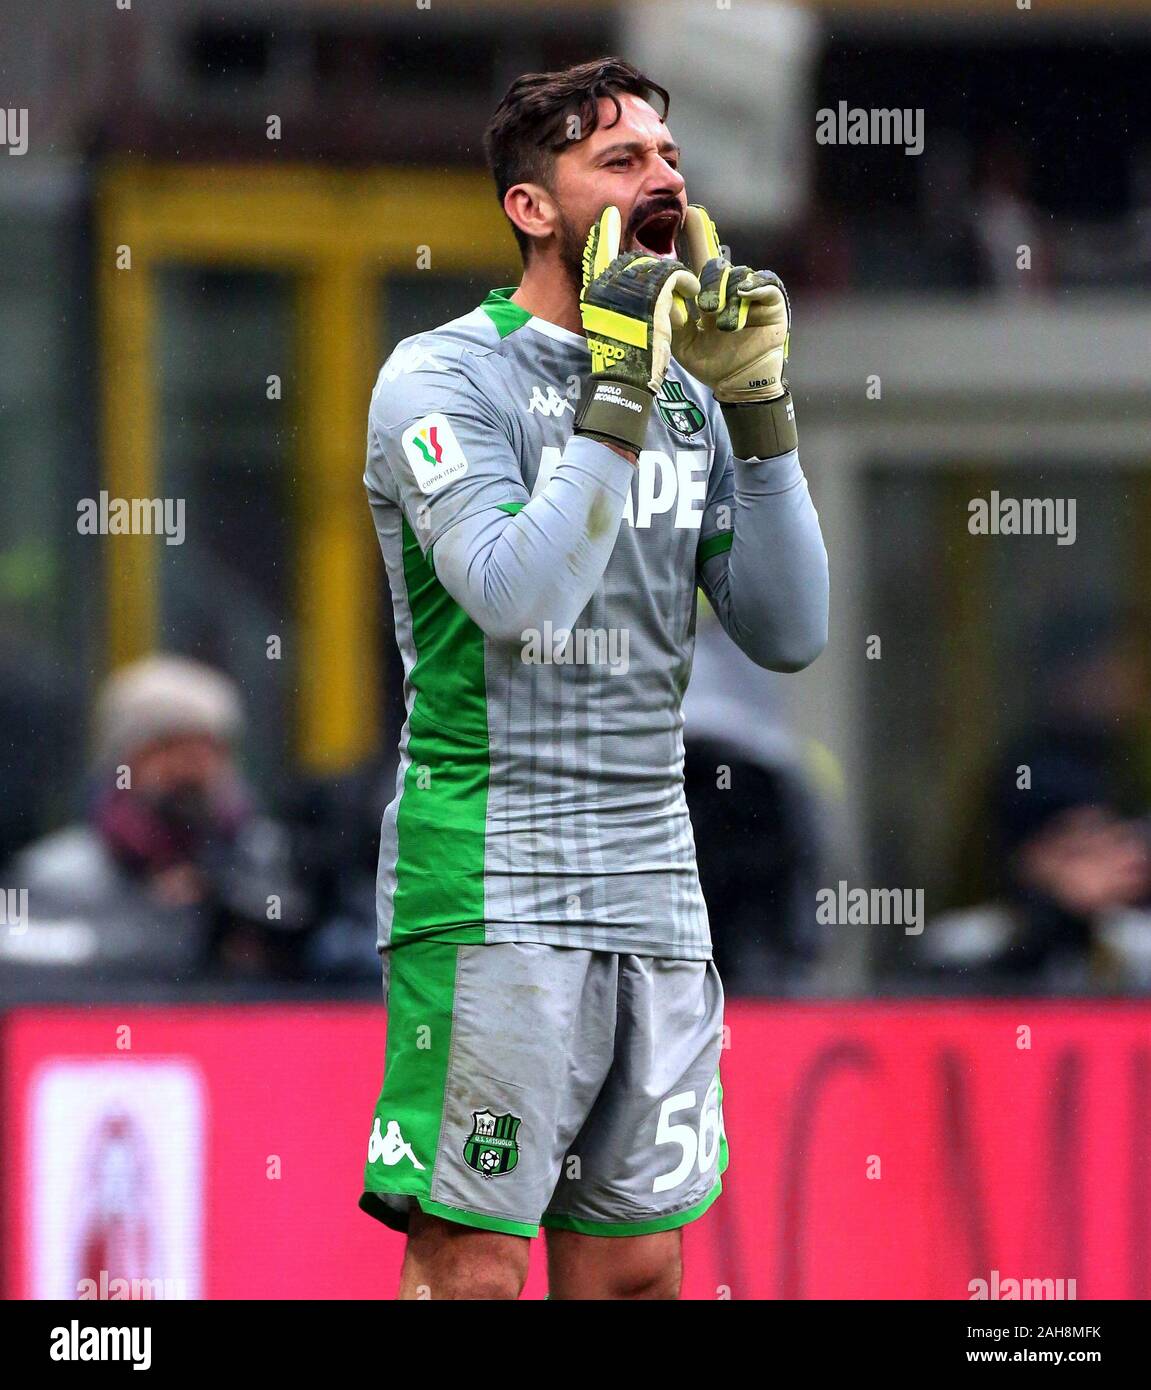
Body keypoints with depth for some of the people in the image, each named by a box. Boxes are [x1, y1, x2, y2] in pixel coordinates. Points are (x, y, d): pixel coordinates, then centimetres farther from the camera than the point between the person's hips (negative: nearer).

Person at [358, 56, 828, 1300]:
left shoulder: (684, 402, 14)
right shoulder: (442, 379, -6)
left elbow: (789, 634, 7)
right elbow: (520, 595, -21)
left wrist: (755, 407, -1)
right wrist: (618, 393, -18)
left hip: (654, 873, 7)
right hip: (490, 876, -6)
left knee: (633, 1267, 7)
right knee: (469, 1266, -8)